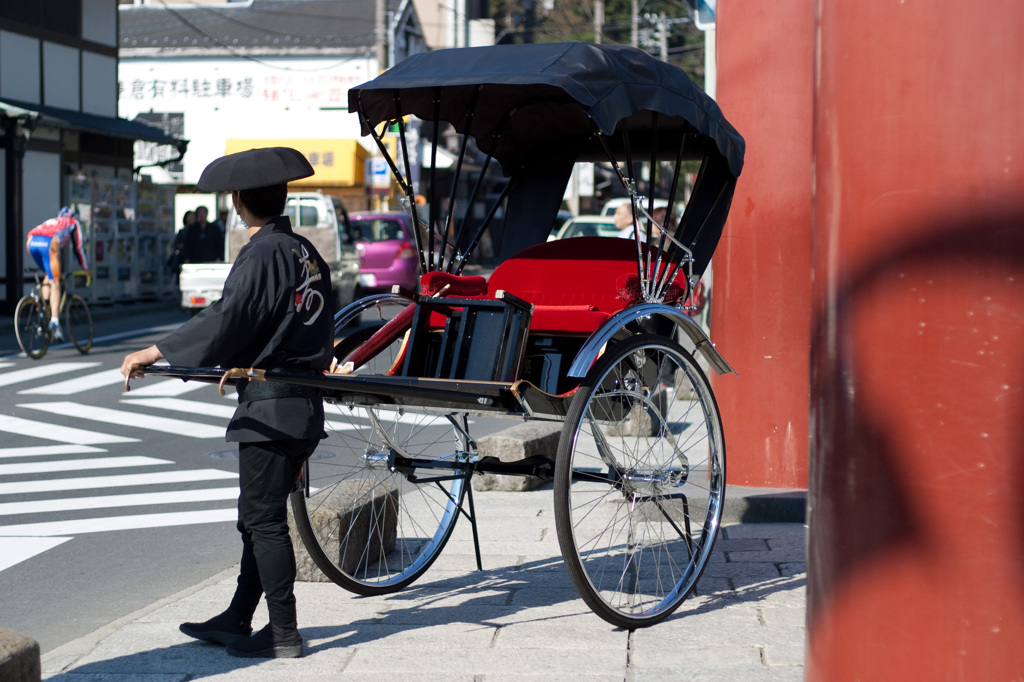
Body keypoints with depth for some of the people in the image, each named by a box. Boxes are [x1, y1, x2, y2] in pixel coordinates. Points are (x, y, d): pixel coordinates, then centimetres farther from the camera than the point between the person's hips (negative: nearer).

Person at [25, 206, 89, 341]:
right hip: (49, 243, -5)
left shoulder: (51, 222, 43)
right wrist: (85, 268, 38)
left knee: (49, 276, 26)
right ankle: (54, 321, -14)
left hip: (31, 241, 5)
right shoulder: (74, 223, 31)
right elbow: (78, 248, 27)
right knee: (55, 283, -2)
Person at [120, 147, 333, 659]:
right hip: (305, 404, 9)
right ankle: (237, 620, 23)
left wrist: (156, 352, -21)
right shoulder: (306, 252, 12)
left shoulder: (262, 255, -14)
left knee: (263, 520, -2)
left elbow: (226, 322, -24)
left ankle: (283, 634, 3)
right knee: (260, 517, 15)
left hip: (269, 411, -9)